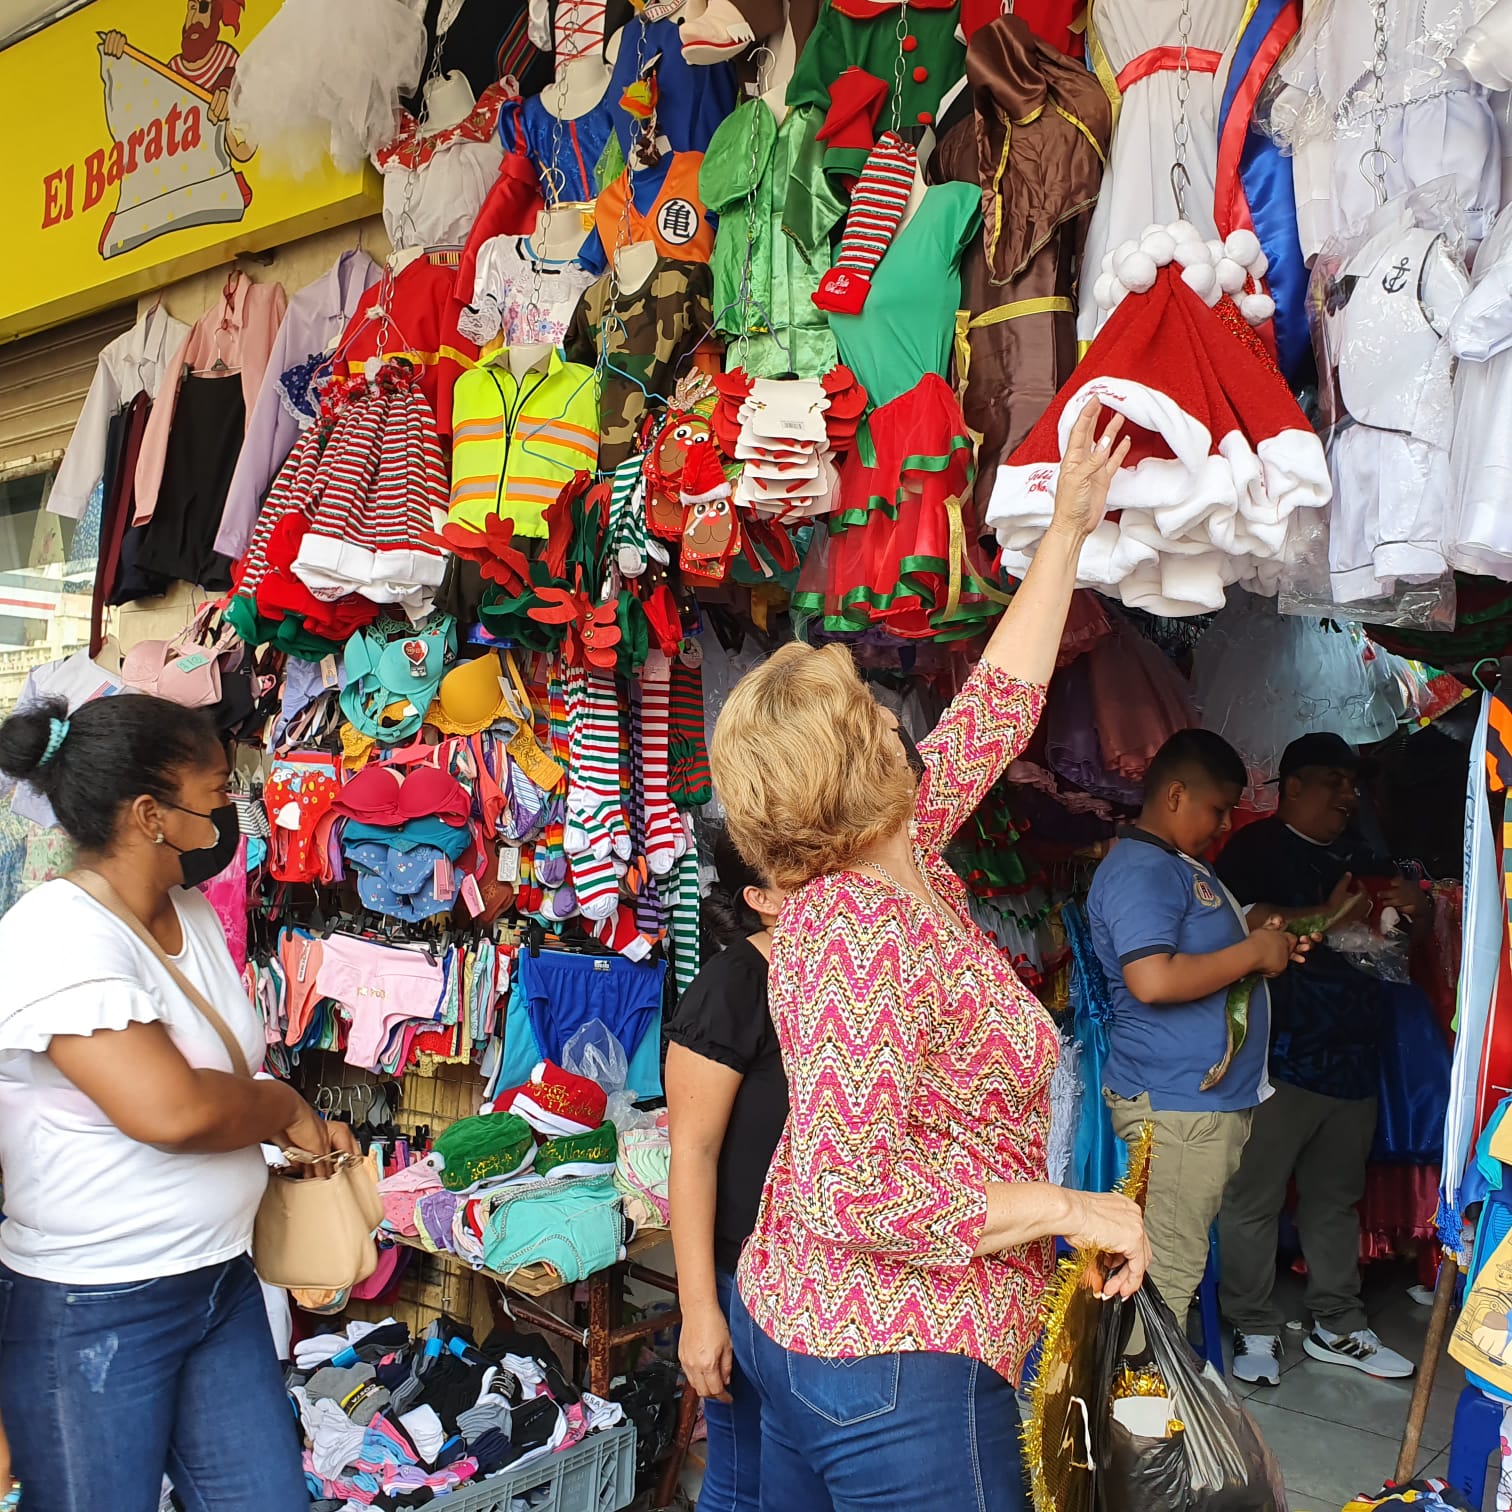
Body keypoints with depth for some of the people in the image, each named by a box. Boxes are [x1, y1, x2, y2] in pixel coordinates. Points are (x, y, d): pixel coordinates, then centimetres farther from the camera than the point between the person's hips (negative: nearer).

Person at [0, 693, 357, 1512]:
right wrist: (285, 1107, -13)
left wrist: (300, 1129, -2)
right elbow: (171, 1109, -31)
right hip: (91, 1314, -7)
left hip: (221, 1281, 8)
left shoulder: (193, 915, 5)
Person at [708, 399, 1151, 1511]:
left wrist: (1067, 533, 14)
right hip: (899, 1373, -9)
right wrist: (1069, 1209, -22)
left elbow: (997, 706, 9)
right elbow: (852, 1187, -31)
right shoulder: (864, 935, -27)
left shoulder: (899, 862, 1)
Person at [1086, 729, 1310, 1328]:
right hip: (1176, 1102, -10)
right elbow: (1152, 979, -28)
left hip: (1217, 1094, 10)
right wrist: (1252, 952, -16)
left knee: (1184, 1259, 16)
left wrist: (1261, 942, 12)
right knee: (1168, 1270, -4)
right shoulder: (1140, 869, -16)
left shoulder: (1186, 866, 19)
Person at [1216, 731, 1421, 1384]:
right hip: (1280, 1055, -7)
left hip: (1351, 1056, 8)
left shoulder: (1354, 857, 19)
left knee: (1336, 1197, 17)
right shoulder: (1258, 846, -4)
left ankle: (1338, 1327, 29)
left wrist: (1401, 910, 7)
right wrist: (1327, 918, -23)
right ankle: (1254, 1329, 12)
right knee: (1255, 1199, -2)